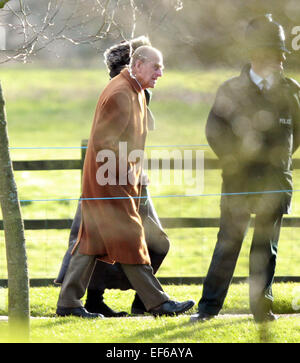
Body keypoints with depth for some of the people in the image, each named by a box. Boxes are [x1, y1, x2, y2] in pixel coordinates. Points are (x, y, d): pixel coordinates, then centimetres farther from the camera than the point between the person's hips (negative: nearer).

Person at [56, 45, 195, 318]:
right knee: (129, 239, -5)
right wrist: (127, 171, -18)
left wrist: (132, 170, 18)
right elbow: (102, 141, -23)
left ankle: (68, 303, 12)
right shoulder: (120, 94, -19)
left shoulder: (135, 91, 15)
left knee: (93, 241, 10)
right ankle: (157, 302, -1)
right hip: (111, 182, -10)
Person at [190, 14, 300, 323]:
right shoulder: (232, 90, -1)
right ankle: (209, 305, 2)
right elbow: (215, 129, -2)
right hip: (239, 180, -2)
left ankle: (261, 306, 13)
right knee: (229, 241, -2)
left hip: (275, 181, 2)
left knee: (266, 245, 6)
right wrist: (234, 162, -6)